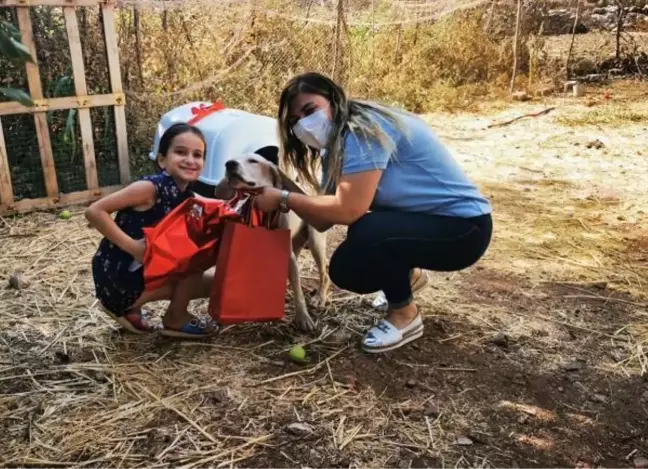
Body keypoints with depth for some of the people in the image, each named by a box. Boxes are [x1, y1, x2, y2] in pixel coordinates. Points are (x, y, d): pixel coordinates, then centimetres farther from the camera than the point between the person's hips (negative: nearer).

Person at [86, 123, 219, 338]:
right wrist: (133, 246, -25)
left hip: (144, 272, 8)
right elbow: (94, 211, -22)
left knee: (212, 284, 14)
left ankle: (131, 307, 15)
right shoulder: (150, 188, -19)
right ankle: (176, 319, 2)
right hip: (117, 278, -8)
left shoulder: (187, 197, 4)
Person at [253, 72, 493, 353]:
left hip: (463, 227, -9)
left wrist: (283, 199, -22)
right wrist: (278, 197, -16)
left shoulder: (364, 130, -22)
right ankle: (407, 274, 29)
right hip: (423, 219, 9)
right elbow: (323, 220, -2)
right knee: (345, 270, 2)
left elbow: (348, 210, -32)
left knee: (365, 234, -31)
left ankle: (405, 315, -6)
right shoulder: (337, 144, 7)